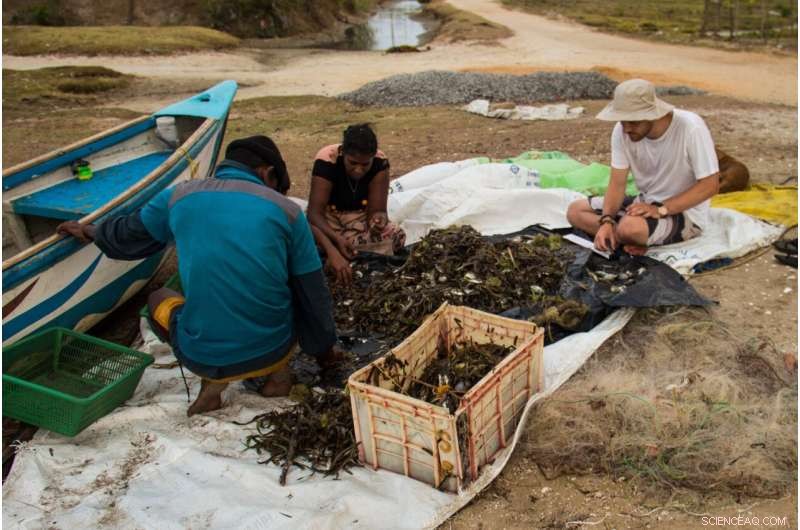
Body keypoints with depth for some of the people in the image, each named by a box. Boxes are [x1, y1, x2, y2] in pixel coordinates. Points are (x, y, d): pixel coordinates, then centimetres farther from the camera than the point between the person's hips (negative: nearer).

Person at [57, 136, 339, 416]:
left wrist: (92, 232, 46)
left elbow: (129, 234, 23)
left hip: (201, 357, 0)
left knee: (158, 298, 30)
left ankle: (213, 378, 8)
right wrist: (323, 349, 22)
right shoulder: (286, 209, -1)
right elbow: (312, 293, 6)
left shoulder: (181, 195, 4)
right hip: (272, 351, 0)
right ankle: (277, 370, 9)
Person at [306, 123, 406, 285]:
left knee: (397, 236, -27)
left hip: (361, 217, 1)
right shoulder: (327, 160, -29)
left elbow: (377, 209, -22)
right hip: (328, 217, -1)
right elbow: (314, 213, -34)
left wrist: (378, 219, -47)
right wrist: (337, 239, -51)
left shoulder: (380, 162, -22)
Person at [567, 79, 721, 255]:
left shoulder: (691, 127, -26)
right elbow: (617, 183, -8)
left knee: (630, 227, -37)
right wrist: (606, 221, -25)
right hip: (647, 203, 7)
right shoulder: (622, 130, -11)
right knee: (575, 210, -6)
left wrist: (660, 210, -28)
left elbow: (710, 185, -21)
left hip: (685, 212, -6)